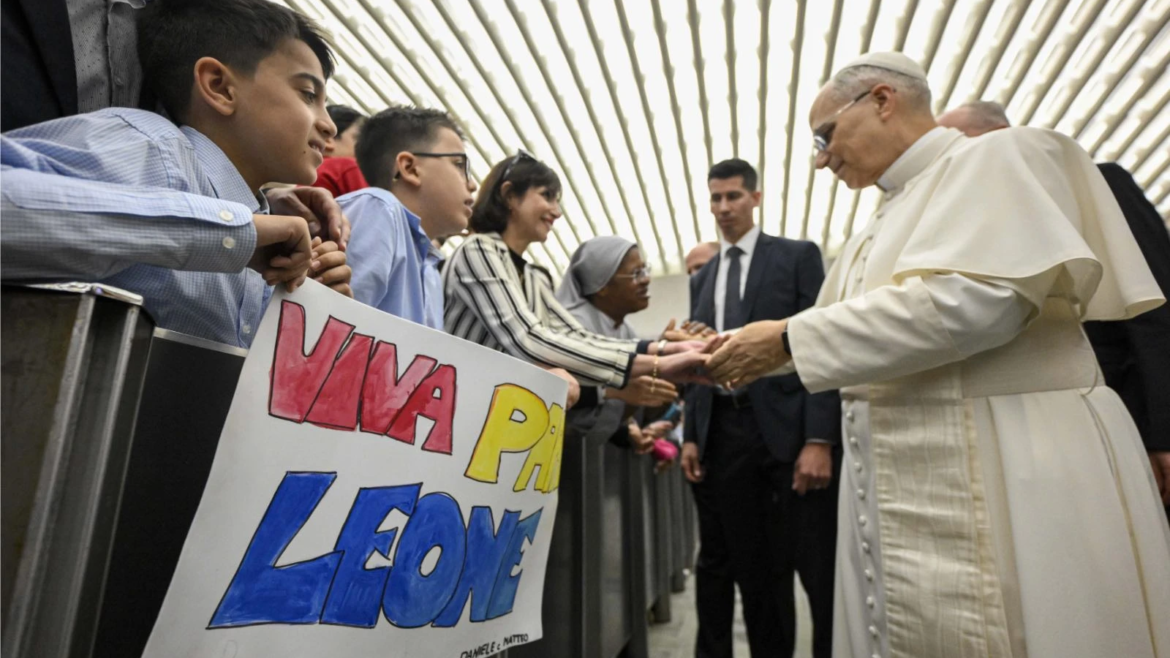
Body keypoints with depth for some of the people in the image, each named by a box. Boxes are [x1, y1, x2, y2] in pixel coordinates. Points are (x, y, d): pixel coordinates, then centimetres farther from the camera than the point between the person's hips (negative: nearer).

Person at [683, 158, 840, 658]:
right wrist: (691, 435, 7)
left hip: (787, 426, -4)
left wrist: (819, 439, -14)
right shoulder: (702, 277, 18)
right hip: (723, 433, 4)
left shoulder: (798, 256, 4)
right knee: (752, 568, 12)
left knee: (819, 565, 2)